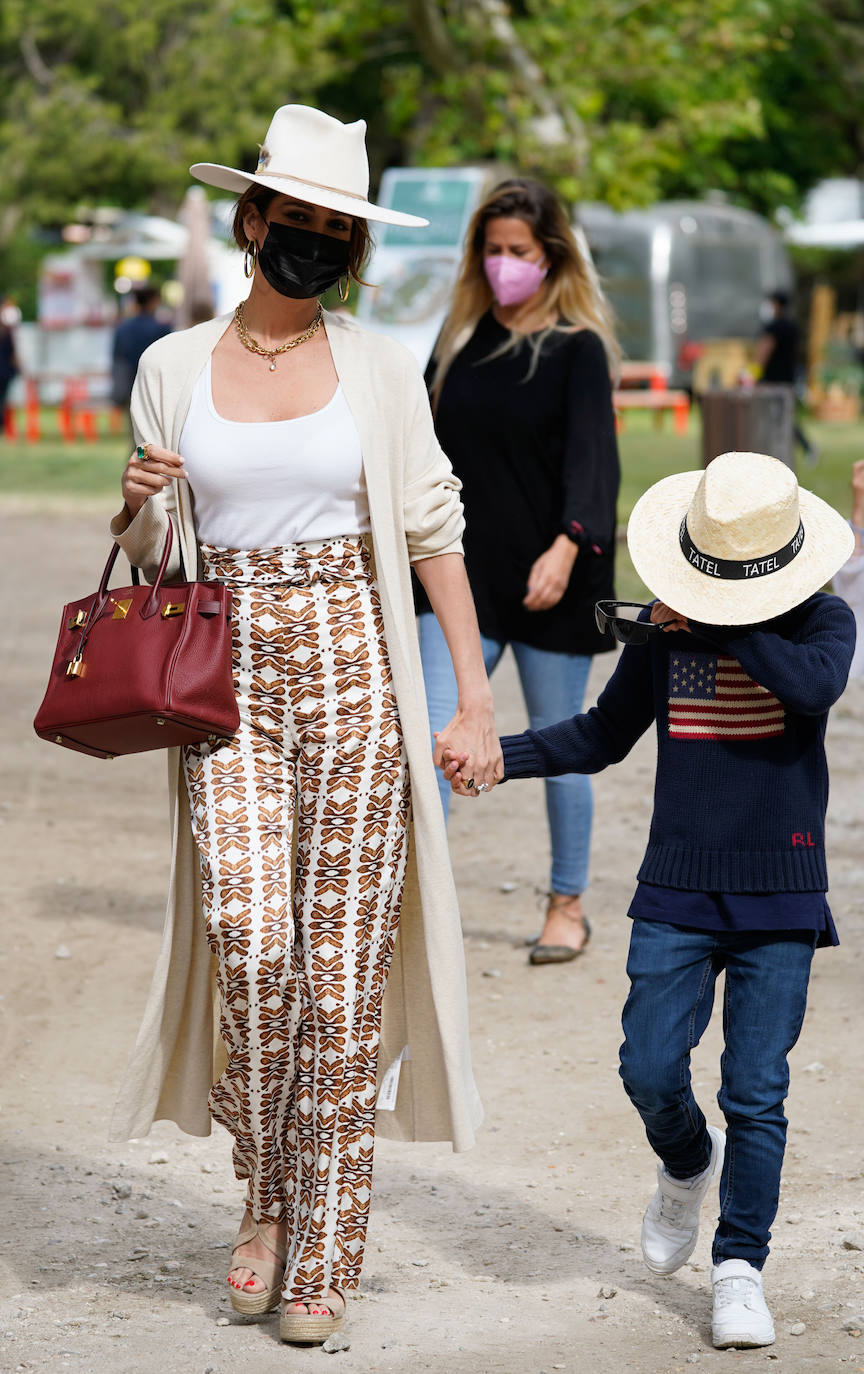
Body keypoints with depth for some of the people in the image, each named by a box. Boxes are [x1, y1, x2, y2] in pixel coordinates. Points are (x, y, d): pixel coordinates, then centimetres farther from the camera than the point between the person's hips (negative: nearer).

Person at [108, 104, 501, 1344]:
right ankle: (265, 1194, 9)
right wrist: (143, 504, -8)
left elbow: (433, 533, 6)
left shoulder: (380, 369, 5)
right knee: (251, 941, -15)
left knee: (341, 963, -3)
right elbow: (143, 548, 15)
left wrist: (476, 696, 1)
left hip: (350, 674, 0)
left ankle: (323, 1250, 6)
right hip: (227, 679, 0)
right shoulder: (174, 367, 7)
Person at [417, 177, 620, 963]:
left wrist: (567, 546, -30)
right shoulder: (460, 338, 9)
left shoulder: (578, 347, -5)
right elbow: (429, 446, 18)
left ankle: (568, 906, 21)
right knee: (434, 736, -8)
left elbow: (593, 457, -16)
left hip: (548, 580, -3)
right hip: (464, 572, 4)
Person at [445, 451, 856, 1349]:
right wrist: (498, 756, 6)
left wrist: (716, 623, -21)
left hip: (780, 898, -2)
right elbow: (604, 735, 16)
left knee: (755, 1091, -4)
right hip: (676, 888, 2)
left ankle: (739, 1271, 7)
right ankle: (687, 1165, 28)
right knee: (649, 1069, -5)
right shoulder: (664, 633, 4)